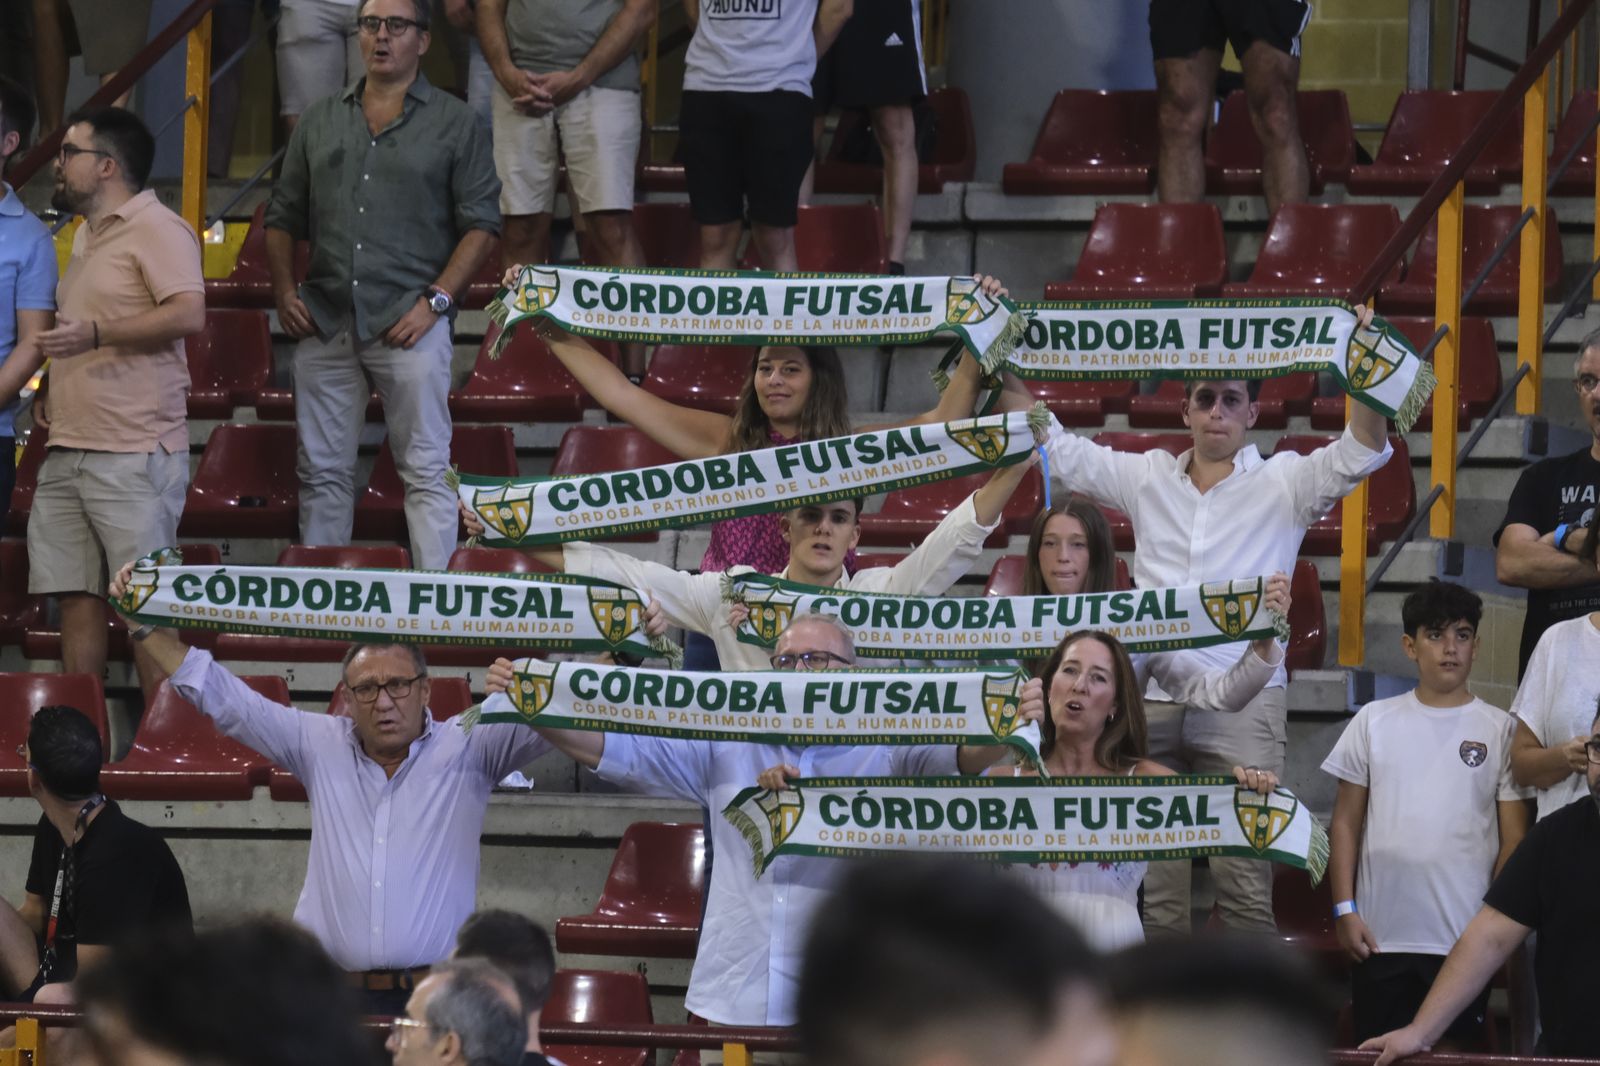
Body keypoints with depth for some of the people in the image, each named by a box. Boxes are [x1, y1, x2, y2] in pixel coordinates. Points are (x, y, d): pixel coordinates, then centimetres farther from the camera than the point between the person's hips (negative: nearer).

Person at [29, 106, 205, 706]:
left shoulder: (155, 229, -6)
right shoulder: (86, 237, 23)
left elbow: (189, 314, -20)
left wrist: (95, 334, -23)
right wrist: (53, 393, 18)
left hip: (134, 454, -9)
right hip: (67, 450, 9)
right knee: (76, 595, 6)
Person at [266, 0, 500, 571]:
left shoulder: (452, 123, 4)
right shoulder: (320, 121, 16)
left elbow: (480, 224, 0)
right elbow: (283, 217, 20)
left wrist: (435, 301, -10)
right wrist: (284, 291, 6)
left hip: (407, 320, -4)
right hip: (324, 323, 4)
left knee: (426, 470, -6)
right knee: (322, 470, 7)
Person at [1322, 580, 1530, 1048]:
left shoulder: (1500, 730, 3)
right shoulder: (1375, 721, 6)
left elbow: (1514, 838, 3)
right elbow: (1346, 822, 7)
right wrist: (1344, 909, -1)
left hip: (1466, 941, -1)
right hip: (1382, 937, 1)